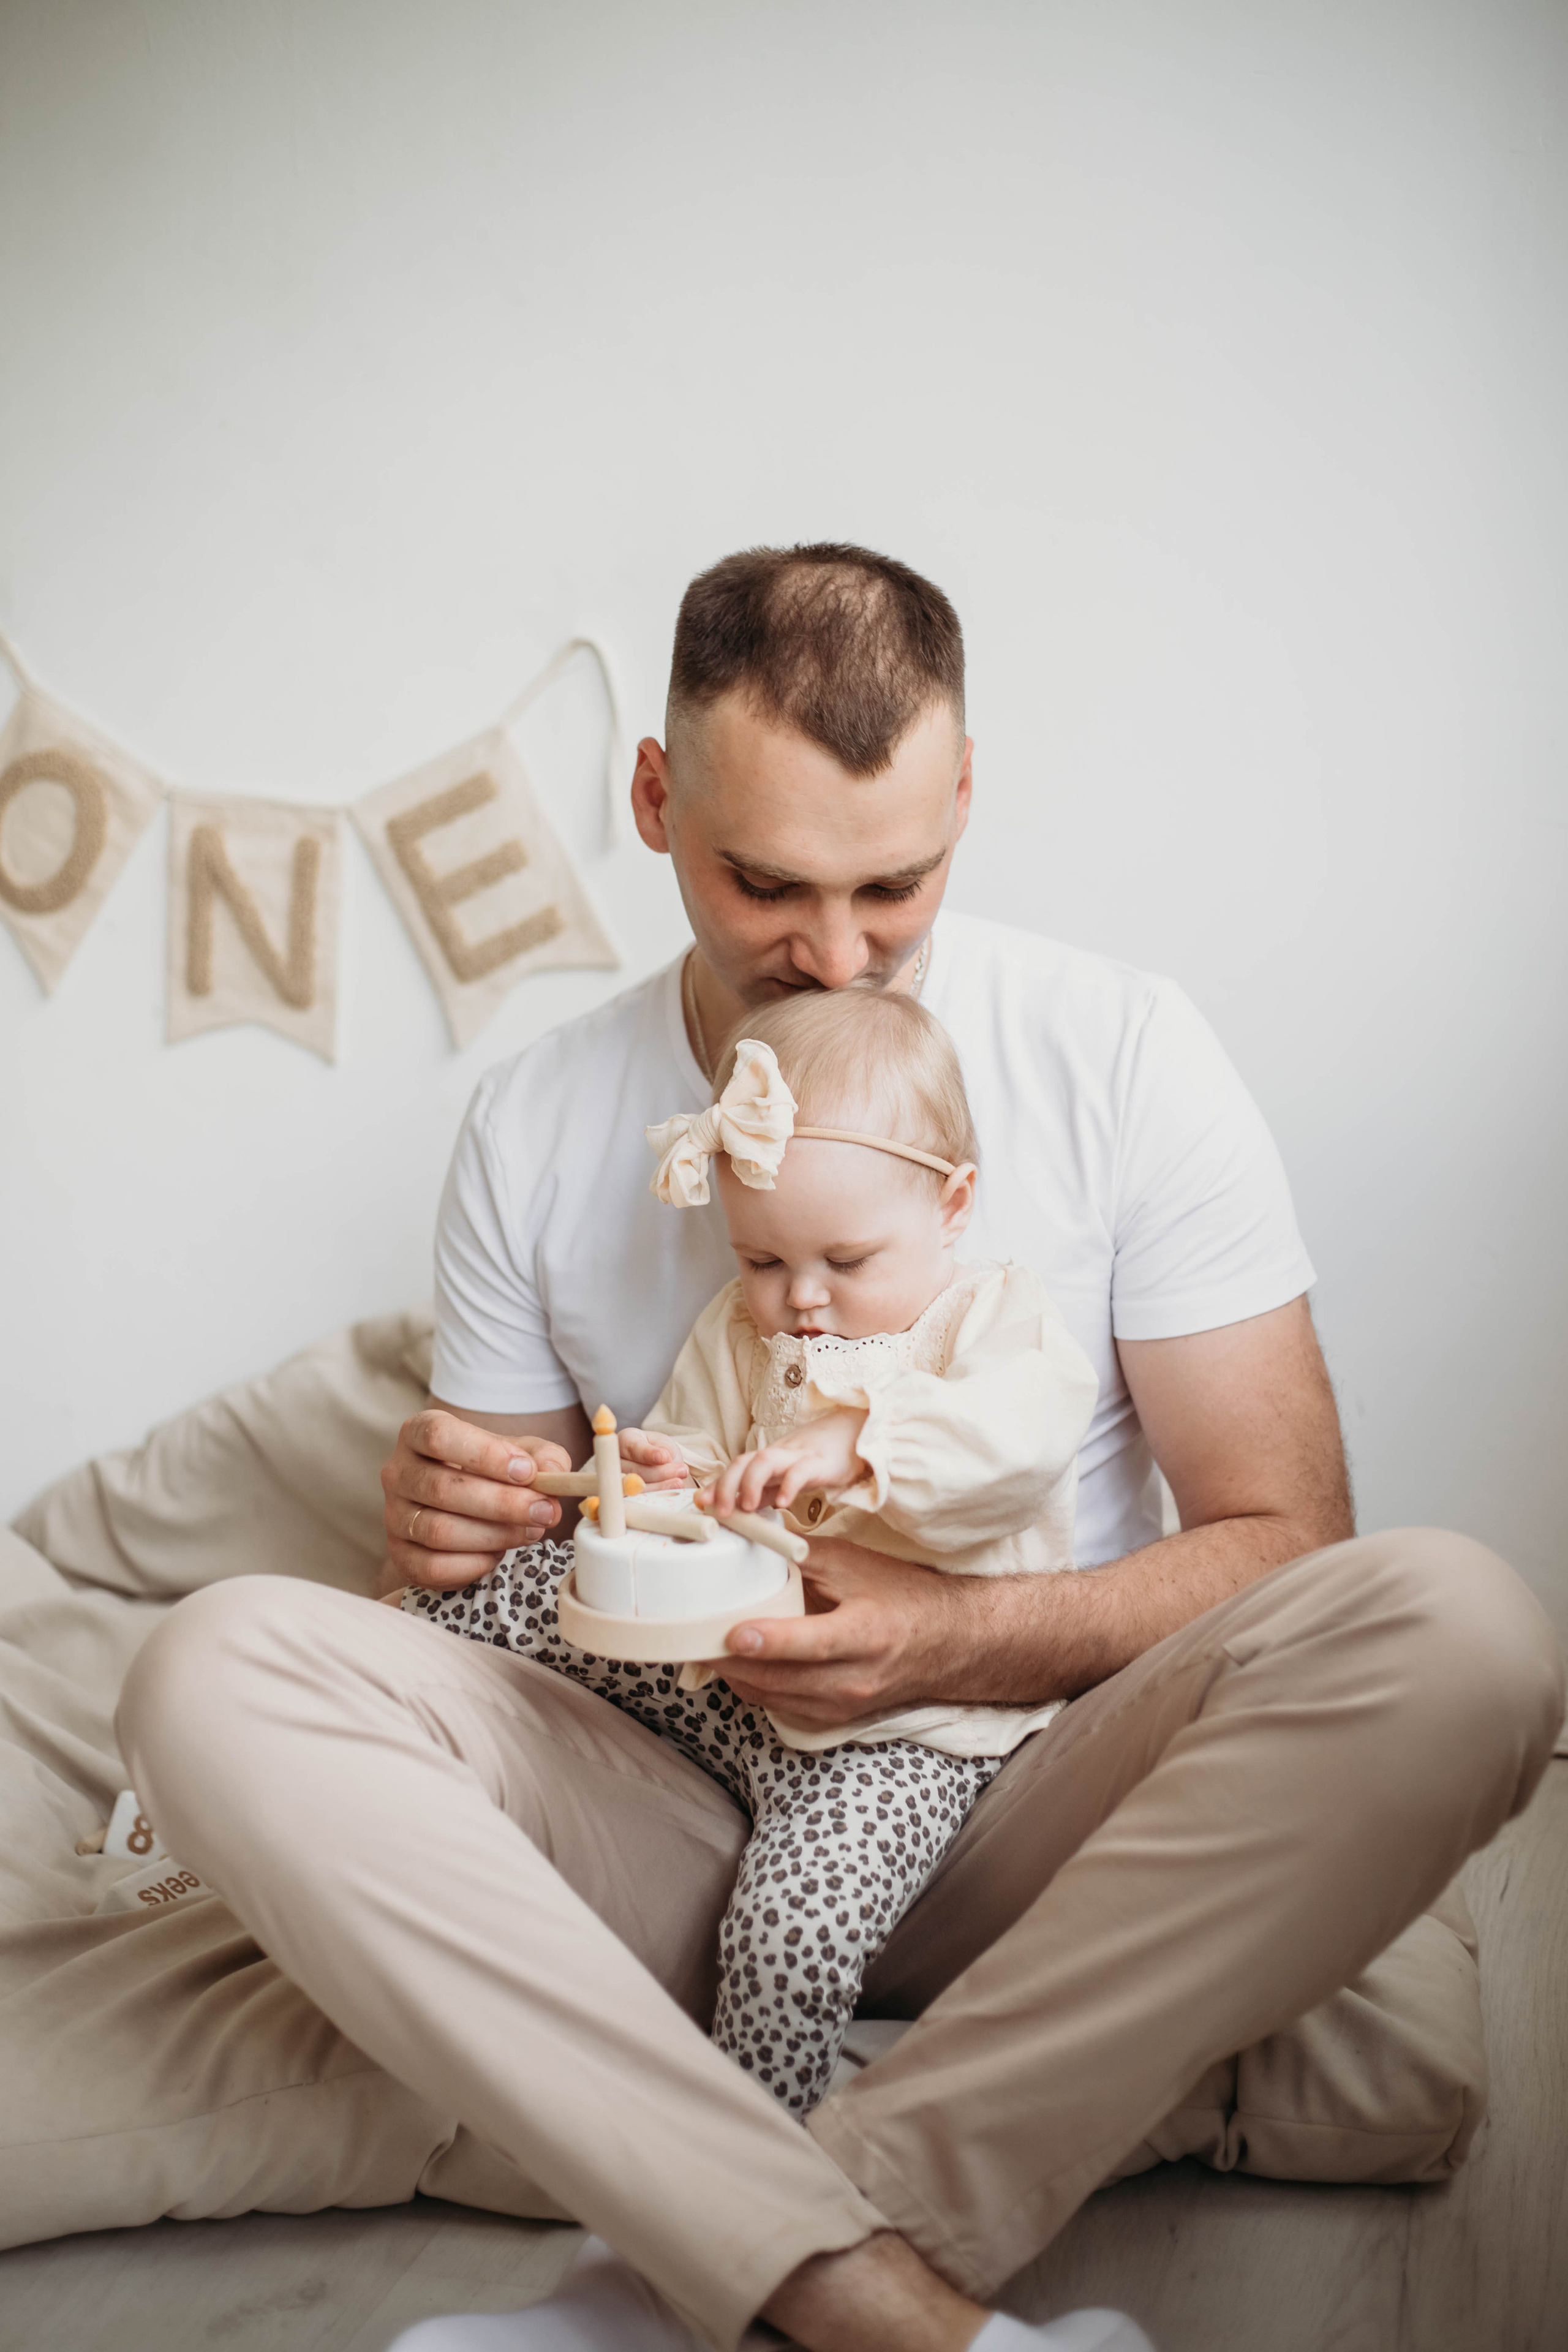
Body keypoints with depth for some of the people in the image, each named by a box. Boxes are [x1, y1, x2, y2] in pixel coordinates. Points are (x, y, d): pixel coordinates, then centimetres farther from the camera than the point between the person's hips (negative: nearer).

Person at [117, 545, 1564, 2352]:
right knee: (220, 1670, -24)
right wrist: (443, 1537, -13)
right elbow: (499, 1592, 12)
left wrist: (958, 1640, -21)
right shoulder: (531, 1129, 4)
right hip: (688, 1826, 2)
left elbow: (1279, 1540, -3)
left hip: (1032, 1799, -1)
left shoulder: (1118, 1052, -3)